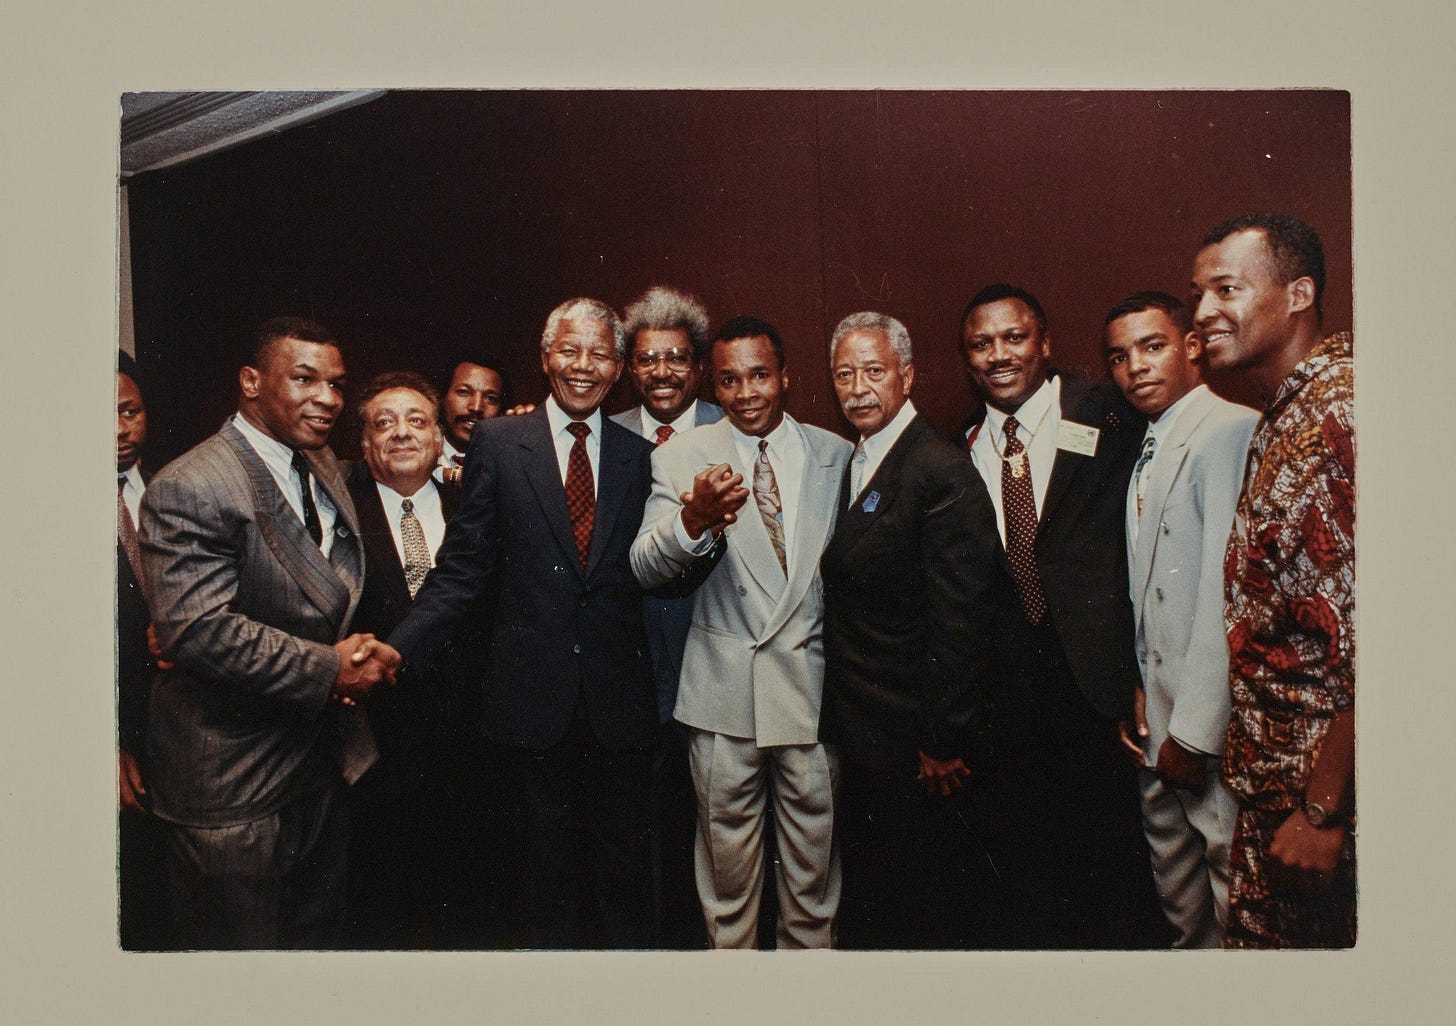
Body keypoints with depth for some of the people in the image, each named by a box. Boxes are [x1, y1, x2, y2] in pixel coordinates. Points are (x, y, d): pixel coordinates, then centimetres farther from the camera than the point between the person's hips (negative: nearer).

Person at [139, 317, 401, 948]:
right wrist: (327, 669, -22)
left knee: (318, 936, 23)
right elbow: (195, 627, -29)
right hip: (233, 783, -8)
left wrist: (360, 651, -4)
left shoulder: (324, 467, 8)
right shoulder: (190, 488, -19)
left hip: (324, 763, 8)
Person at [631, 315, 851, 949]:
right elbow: (645, 568, -11)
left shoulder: (835, 455, 4)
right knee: (726, 850, 13)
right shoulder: (680, 457, -1)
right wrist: (693, 518, -31)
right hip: (724, 681, -1)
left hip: (812, 678, 1)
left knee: (815, 852, 14)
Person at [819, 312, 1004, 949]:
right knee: (865, 891, 23)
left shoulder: (943, 473, -18)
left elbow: (961, 621, -21)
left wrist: (944, 744, -18)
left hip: (913, 745, -8)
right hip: (858, 734, 8)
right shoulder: (854, 466, 10)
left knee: (921, 904, 10)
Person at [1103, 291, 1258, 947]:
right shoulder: (1148, 454, 14)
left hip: (1213, 726, -8)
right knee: (1177, 893, 19)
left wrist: (1195, 730, -18)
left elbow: (1230, 593, -20)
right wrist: (1143, 693, 8)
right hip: (1162, 720, 8)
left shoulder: (1230, 432, -14)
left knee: (1237, 906, 4)